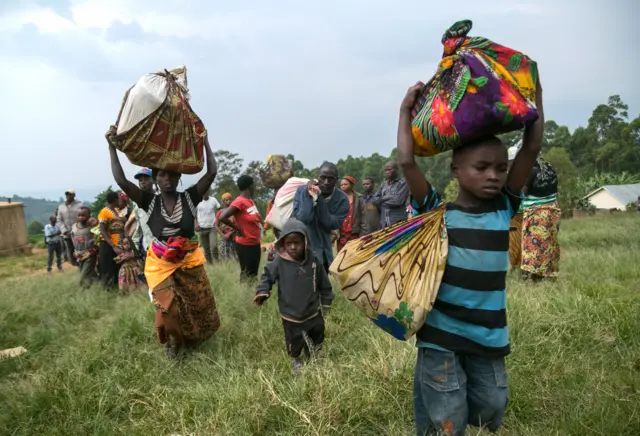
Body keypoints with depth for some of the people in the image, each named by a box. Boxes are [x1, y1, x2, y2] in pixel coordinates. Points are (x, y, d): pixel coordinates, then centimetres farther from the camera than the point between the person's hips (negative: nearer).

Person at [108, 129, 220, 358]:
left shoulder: (189, 198, -11)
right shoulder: (150, 202, -10)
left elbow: (212, 172, -18)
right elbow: (122, 181, -17)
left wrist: (204, 141, -17)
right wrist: (112, 147, -20)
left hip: (189, 263, 1)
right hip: (161, 265, -1)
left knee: (197, 308, 14)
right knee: (169, 309, 1)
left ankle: (191, 339, 43)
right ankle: (173, 341, 30)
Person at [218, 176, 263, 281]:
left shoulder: (250, 200, 8)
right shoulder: (239, 202, -18)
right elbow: (222, 217, -28)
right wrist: (237, 228, -17)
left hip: (255, 244, 8)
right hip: (245, 245, -8)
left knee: (254, 274, 14)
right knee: (247, 274, -1)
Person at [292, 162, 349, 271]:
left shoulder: (342, 199, -8)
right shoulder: (302, 190, -13)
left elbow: (333, 225, -19)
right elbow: (301, 220, -24)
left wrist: (320, 200, -24)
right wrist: (308, 196, -28)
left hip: (323, 251, 3)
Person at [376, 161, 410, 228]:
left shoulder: (403, 183, -3)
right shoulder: (383, 184, 15)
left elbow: (398, 200, -13)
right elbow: (376, 200, 10)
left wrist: (383, 200, -1)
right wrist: (389, 197, -4)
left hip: (398, 222, -5)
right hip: (384, 222, 6)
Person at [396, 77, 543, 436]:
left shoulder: (504, 210, 2)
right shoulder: (437, 214, -7)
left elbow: (531, 150, -3)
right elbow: (407, 162, -17)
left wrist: (535, 93, -2)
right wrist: (407, 112, -8)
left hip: (490, 336, 4)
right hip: (441, 335, -4)